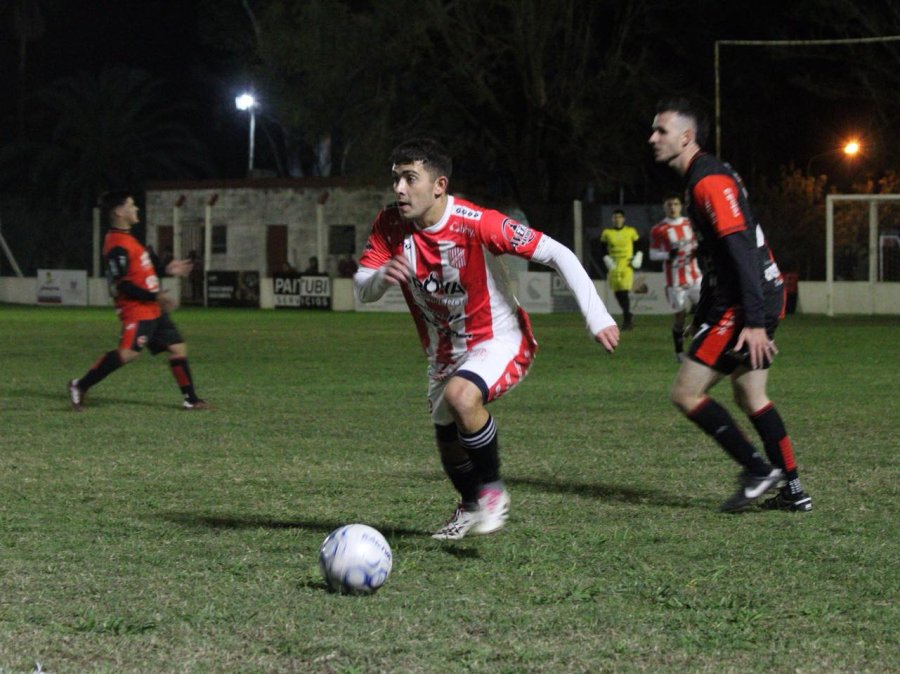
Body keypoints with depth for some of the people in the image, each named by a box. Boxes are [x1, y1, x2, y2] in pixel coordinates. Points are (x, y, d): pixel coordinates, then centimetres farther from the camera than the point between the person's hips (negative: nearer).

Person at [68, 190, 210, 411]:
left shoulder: (127, 239, 16)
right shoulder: (117, 246, -16)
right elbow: (121, 285, -22)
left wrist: (166, 269, 21)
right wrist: (155, 296, -21)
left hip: (153, 310, 10)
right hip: (137, 311, -10)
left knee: (178, 348, 11)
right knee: (128, 352, -24)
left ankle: (190, 399, 19)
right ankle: (80, 386, -15)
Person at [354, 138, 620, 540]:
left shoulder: (477, 224, -28)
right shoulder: (391, 226, -12)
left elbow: (557, 254, -24)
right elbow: (361, 291, -13)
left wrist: (596, 316, -30)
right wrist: (381, 277, -38)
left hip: (499, 341, -6)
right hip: (445, 352, 6)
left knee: (460, 396, -34)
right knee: (447, 438, 18)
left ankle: (492, 491, -13)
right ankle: (469, 507, 50)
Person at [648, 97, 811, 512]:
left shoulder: (709, 181, -15)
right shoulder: (702, 178, 18)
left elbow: (741, 249, -23)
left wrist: (753, 322, -27)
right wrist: (702, 319, 27)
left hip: (748, 304, -10)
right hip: (764, 297, 10)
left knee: (685, 393, -7)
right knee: (750, 396, 16)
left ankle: (758, 470, -4)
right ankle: (794, 491, 18)